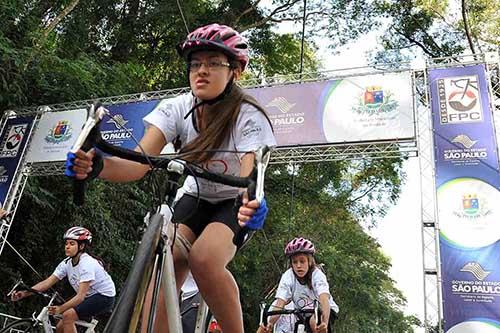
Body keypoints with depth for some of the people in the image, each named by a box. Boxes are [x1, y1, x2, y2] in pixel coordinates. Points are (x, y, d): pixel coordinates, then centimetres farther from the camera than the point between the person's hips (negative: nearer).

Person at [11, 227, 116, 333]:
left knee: (68, 315, -24)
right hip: (90, 297, 8)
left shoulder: (87, 263, -25)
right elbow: (47, 282, -6)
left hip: (104, 297, -8)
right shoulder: (67, 263, -2)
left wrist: (60, 309, -41)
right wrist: (24, 293, -19)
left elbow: (81, 296, -30)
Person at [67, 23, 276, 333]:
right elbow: (138, 163, -28)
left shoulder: (248, 116, -24)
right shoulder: (176, 108, -16)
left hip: (234, 203, -3)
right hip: (195, 198, 3)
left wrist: (252, 204, -60)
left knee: (204, 260, -31)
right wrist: (97, 165, -50)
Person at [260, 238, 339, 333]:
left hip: (322, 311, -3)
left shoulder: (317, 274, -27)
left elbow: (324, 299, -42)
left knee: (315, 322, -33)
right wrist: (270, 324, -47)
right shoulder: (287, 277, -21)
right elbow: (279, 304, -29)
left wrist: (324, 322, -61)